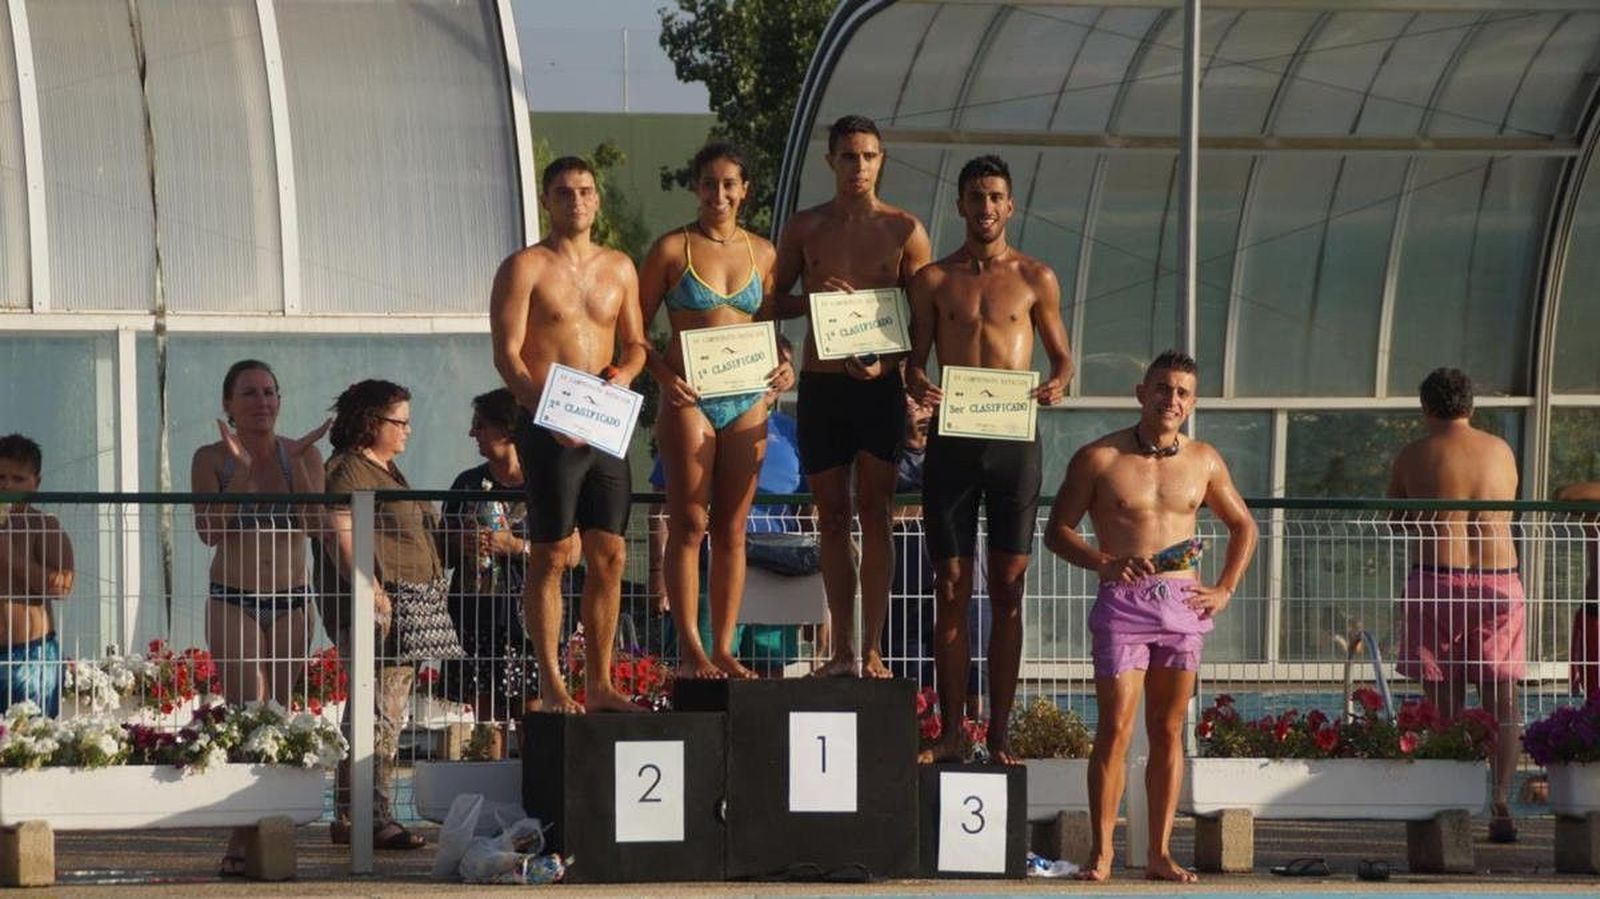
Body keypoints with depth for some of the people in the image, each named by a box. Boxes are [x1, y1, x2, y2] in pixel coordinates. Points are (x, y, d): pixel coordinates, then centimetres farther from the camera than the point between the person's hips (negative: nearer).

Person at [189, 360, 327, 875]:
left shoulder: (303, 455, 3)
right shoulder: (211, 460, -2)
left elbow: (315, 523, -9)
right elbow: (209, 531, -13)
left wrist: (298, 462, -17)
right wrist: (241, 468, -18)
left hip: (291, 601, 3)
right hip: (232, 600, -3)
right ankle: (243, 836, -16)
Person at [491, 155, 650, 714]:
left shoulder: (619, 269, 14)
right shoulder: (525, 268, -2)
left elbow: (636, 343, 21)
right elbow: (507, 354, -9)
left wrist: (625, 372, -3)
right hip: (547, 426, -5)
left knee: (609, 556, 4)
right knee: (551, 556, -4)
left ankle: (600, 684, 9)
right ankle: (551, 684, -1)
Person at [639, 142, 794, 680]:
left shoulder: (761, 253, 11)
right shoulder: (673, 249, 0)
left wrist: (783, 367, 0)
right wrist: (662, 373, -14)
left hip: (748, 400, 4)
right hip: (689, 399, -4)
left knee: (732, 530, 5)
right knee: (689, 525, -6)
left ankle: (723, 649, 8)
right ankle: (689, 650, -6)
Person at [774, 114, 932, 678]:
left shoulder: (904, 231, 3)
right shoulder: (805, 228, 8)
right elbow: (772, 302, 12)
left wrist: (886, 357, -14)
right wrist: (813, 299, -9)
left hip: (879, 386, -2)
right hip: (820, 386, 2)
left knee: (875, 515, -5)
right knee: (832, 516, 4)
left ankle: (871, 651, -4)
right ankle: (842, 649, 7)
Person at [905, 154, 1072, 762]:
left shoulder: (1035, 279, 8)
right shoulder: (934, 279, 10)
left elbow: (1061, 355, 14)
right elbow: (915, 359, 11)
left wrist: (1057, 385, -9)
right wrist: (917, 386, -12)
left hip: (1013, 440, 0)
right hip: (951, 439, 0)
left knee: (1007, 592, -1)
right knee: (951, 590, -1)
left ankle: (999, 735, 1)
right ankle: (951, 731, 2)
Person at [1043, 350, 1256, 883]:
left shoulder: (1203, 462, 10)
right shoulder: (1099, 459, 0)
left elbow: (1243, 527, 23)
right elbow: (1057, 531, 1)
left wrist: (1225, 590, 11)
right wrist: (1106, 563, -15)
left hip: (1183, 605, 3)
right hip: (1122, 602, -3)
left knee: (1168, 730, 5)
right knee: (1115, 729, -10)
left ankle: (1160, 854, 8)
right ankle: (1100, 852, -6)